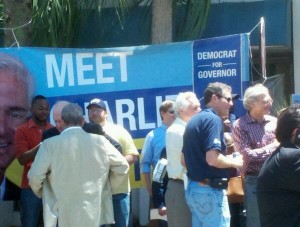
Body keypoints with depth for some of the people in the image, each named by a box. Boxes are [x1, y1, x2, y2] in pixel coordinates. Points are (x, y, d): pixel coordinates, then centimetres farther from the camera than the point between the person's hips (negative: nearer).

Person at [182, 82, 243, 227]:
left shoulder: (194, 121, 15)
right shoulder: (213, 119, -14)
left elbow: (184, 160, 20)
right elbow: (212, 159, -26)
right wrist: (234, 162, -8)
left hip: (193, 188, 10)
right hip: (210, 190, -9)